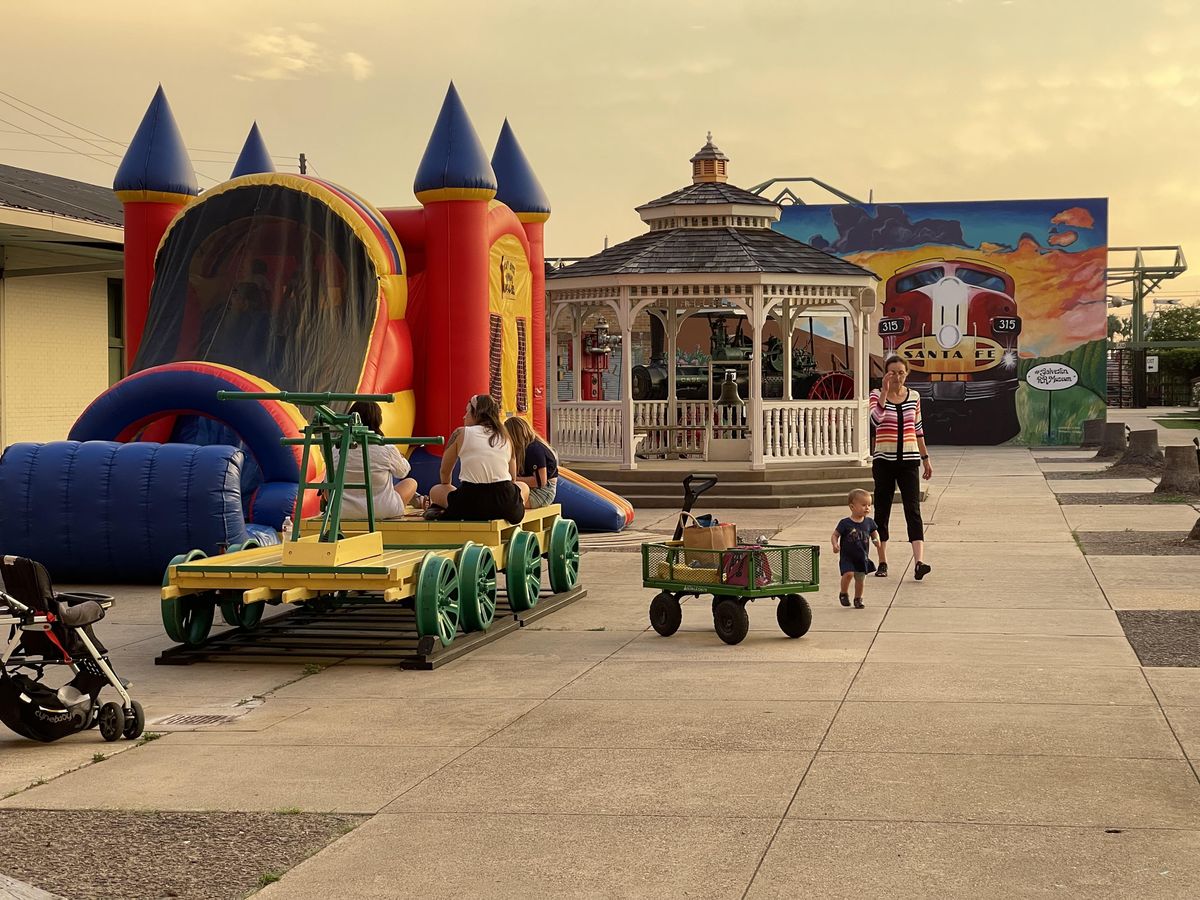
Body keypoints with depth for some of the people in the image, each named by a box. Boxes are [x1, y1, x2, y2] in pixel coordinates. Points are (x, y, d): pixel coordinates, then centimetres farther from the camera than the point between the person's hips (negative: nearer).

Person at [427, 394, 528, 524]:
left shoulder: (461, 434, 7)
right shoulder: (505, 438, 14)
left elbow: (444, 472, 17)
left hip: (470, 506, -1)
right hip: (504, 507, 1)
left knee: (435, 491, 30)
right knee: (523, 487, 36)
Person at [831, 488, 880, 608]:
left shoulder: (869, 522, 1)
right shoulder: (845, 523, -11)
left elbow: (874, 533, 16)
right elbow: (834, 535, -6)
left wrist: (876, 540, -6)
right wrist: (835, 545, -25)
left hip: (863, 557, 4)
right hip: (847, 557, -4)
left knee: (860, 579, 10)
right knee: (848, 573, -24)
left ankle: (858, 599, 32)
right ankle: (843, 594, 1)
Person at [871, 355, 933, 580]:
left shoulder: (914, 396, 8)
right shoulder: (877, 395, -2)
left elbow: (918, 429, 16)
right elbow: (876, 418, -23)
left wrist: (925, 458, 15)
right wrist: (885, 390, -24)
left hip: (909, 460, 1)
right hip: (884, 460, -1)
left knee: (913, 510, -10)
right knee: (882, 511, 6)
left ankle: (919, 562, -19)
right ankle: (882, 562, 17)